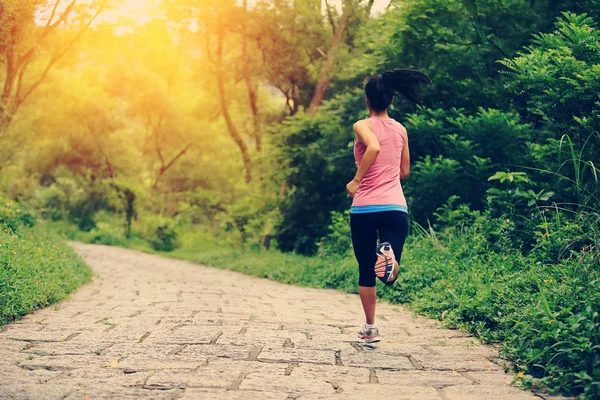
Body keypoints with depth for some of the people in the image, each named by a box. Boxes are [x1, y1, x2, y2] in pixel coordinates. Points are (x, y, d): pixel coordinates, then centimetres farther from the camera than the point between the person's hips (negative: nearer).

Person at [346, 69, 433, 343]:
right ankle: (389, 255, -34)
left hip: (364, 208, -2)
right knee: (389, 276, 0)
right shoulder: (401, 130, 12)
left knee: (366, 272, 12)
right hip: (396, 207, 2)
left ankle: (370, 329, 16)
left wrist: (357, 180, -15)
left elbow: (374, 147, -24)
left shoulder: (363, 126, -1)